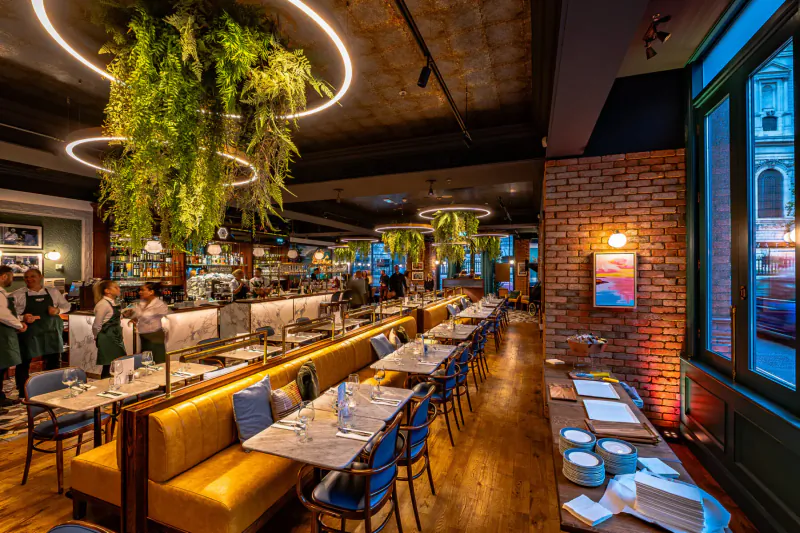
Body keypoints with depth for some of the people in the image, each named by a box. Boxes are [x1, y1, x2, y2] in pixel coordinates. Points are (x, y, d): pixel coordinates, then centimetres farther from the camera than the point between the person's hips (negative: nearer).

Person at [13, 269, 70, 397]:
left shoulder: (53, 292, 5)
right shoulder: (18, 295, -3)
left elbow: (66, 305, 13)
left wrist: (58, 310, -8)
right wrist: (22, 318, -23)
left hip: (51, 332, 2)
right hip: (28, 333, -2)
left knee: (54, 362, 11)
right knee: (24, 363, 7)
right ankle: (23, 393, 22)